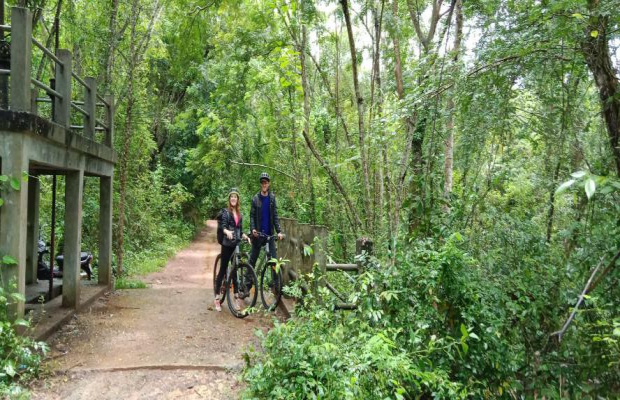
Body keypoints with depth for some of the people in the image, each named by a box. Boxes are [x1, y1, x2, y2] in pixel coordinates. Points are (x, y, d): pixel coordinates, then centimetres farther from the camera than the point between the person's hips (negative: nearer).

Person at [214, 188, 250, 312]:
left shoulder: (239, 214, 13)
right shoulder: (226, 212, -3)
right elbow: (223, 227, -15)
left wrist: (246, 237, -1)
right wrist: (227, 232, -36)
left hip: (237, 244, 5)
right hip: (227, 244, -5)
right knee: (223, 269, -2)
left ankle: (236, 296, 15)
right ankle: (217, 298, 3)